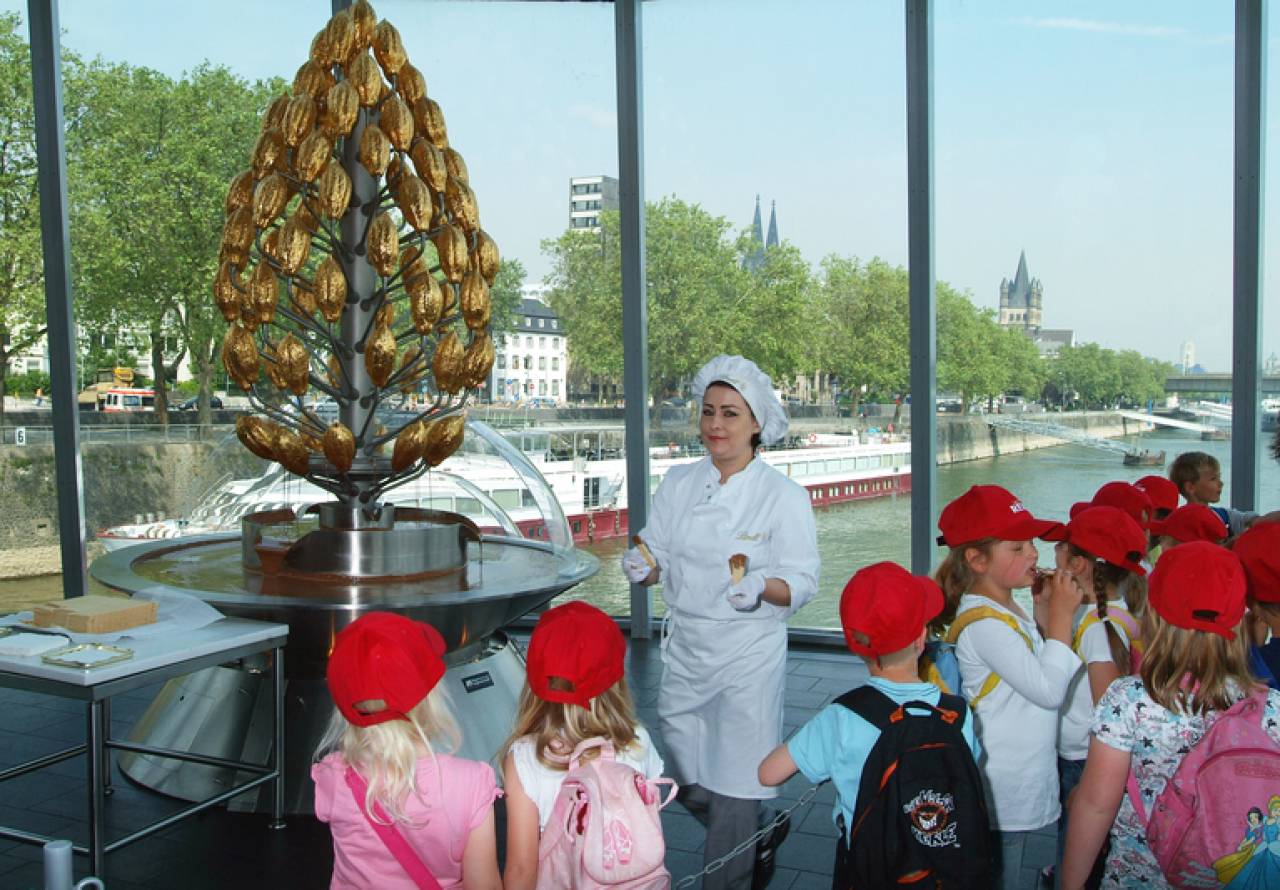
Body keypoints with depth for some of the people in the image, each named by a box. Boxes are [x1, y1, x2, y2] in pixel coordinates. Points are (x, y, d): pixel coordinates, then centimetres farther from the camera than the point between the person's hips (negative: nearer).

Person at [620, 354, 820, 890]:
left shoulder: (784, 497, -9)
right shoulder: (678, 484, 3)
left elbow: (802, 583, -10)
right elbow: (657, 559, 7)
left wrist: (761, 587, -30)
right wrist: (642, 567, -16)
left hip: (748, 657, -5)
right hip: (685, 650, 5)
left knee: (734, 787, 1)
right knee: (688, 780, 16)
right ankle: (762, 832, 44)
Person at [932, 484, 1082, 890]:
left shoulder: (1010, 610, 8)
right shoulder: (983, 624, -23)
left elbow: (1045, 675, 9)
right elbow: (1048, 690, -23)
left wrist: (1046, 616, 0)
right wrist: (1060, 617, -18)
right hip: (1005, 795, -9)